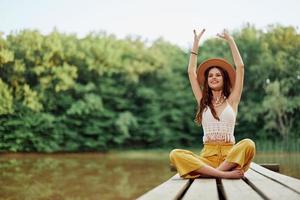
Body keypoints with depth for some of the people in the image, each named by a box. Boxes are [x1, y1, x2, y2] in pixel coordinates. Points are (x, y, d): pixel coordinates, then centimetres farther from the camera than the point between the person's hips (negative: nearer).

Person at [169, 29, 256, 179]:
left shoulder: (231, 101, 15)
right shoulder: (203, 102, 19)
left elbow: (240, 67, 11)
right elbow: (191, 72, 18)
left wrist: (230, 40, 17)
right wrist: (196, 42, 21)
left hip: (230, 155, -1)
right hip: (207, 155, 1)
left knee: (248, 144, -33)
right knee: (175, 155, -28)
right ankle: (224, 173, -36)